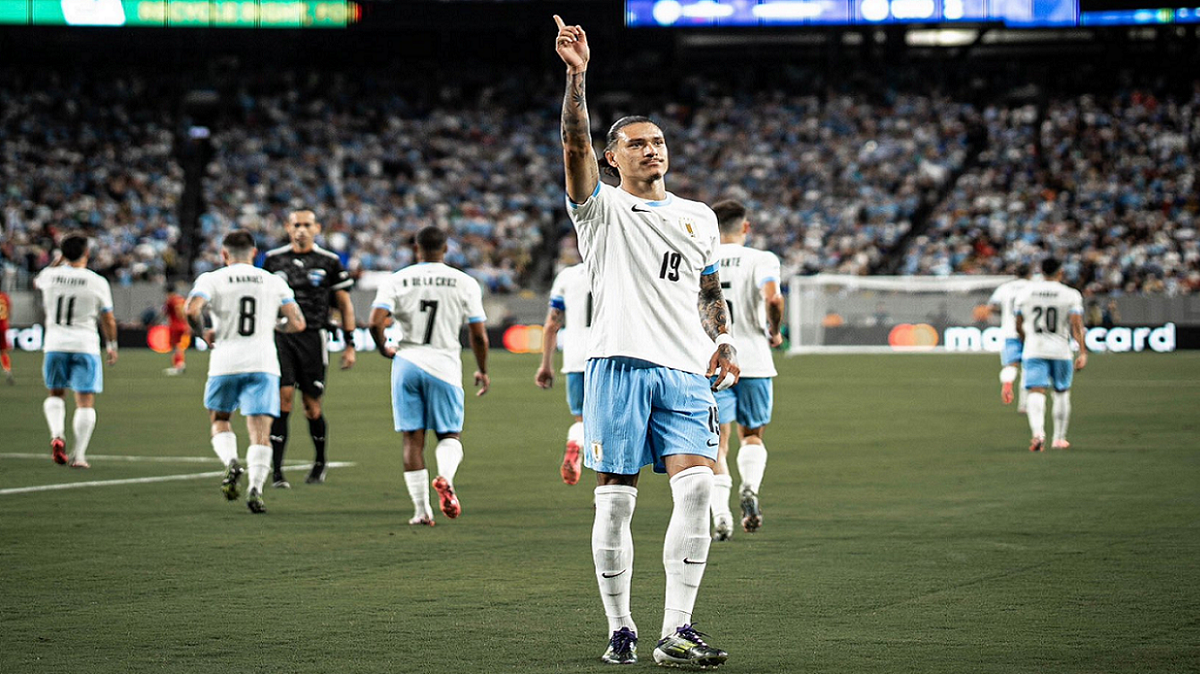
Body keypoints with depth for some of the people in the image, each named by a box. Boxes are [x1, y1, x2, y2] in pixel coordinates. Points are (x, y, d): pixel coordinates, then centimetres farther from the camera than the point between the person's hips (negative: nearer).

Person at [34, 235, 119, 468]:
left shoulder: (50, 276, -4)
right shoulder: (97, 282, -7)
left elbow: (37, 282, 23)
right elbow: (108, 319, 3)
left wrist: (57, 262, 30)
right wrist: (112, 346, 17)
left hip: (55, 343, 2)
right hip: (85, 345, -2)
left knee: (55, 393, 20)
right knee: (85, 401, 3)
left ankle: (57, 434, -5)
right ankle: (79, 455, -3)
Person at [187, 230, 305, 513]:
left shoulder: (211, 279, 3)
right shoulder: (274, 282, 10)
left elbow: (192, 310, -14)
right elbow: (297, 323, 4)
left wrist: (204, 333, 5)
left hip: (225, 363, -1)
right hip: (263, 364, 1)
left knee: (219, 419, 19)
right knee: (260, 433, 0)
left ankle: (231, 461, -8)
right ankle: (255, 488, -18)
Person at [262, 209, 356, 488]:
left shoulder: (329, 262, 4)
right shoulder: (274, 259, 8)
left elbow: (345, 305, 9)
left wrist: (350, 345, 5)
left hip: (312, 338, -1)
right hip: (280, 337, 1)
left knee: (311, 406, 2)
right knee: (282, 400, -11)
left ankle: (320, 462, 28)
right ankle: (277, 472, -10)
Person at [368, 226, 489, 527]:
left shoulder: (396, 281, 0)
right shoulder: (465, 283, 0)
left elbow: (376, 323, -11)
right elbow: (479, 335, -1)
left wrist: (384, 349, 9)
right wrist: (482, 370, 15)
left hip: (407, 363, 1)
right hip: (444, 365, -1)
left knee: (413, 438, 6)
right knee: (450, 434, 11)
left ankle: (421, 509, 3)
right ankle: (445, 477, -21)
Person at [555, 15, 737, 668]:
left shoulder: (699, 217, 20)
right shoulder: (602, 208, 7)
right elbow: (575, 145, -9)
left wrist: (721, 344, 10)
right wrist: (576, 76, -20)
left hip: (685, 372, 3)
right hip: (618, 364, -3)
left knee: (696, 489, -13)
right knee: (614, 502, -2)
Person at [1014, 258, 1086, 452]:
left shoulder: (1026, 292, 4)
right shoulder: (1071, 295, -3)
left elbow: (1019, 326, 11)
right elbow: (1076, 326, -13)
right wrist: (1083, 352, -13)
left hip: (1033, 350, 1)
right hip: (1060, 350, -1)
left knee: (1036, 392, -8)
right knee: (1062, 392, 16)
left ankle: (1038, 432, -32)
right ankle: (1059, 438, 22)